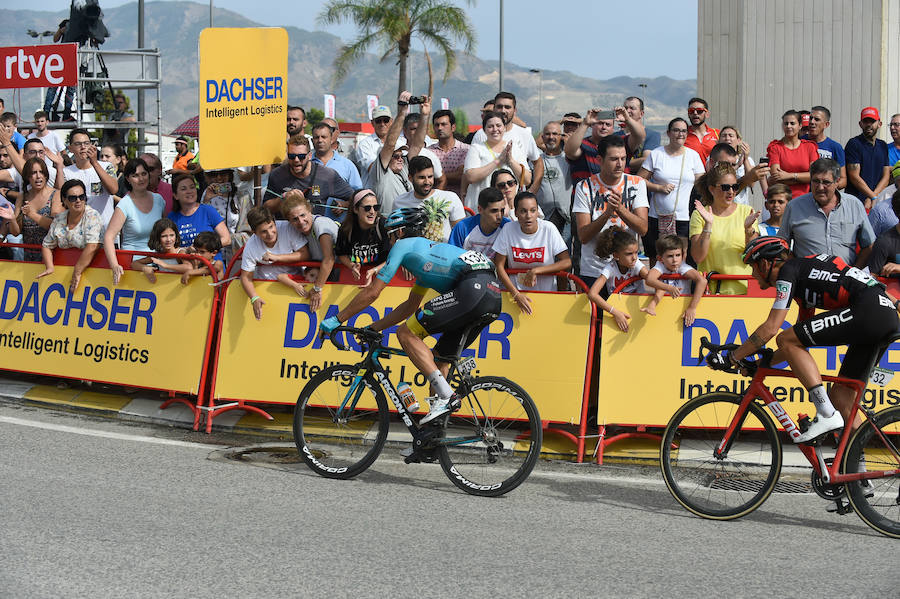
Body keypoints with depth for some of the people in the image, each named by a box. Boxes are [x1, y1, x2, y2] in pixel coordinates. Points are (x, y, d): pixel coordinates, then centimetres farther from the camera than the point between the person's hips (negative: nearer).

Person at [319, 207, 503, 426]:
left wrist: (337, 319, 19)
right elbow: (411, 305, 41)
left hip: (473, 287, -9)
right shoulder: (425, 248, 37)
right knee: (439, 357, 18)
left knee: (406, 333, -4)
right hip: (494, 295, 9)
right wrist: (373, 328, 42)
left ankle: (446, 397, -14)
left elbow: (372, 292, 10)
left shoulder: (404, 244, 11)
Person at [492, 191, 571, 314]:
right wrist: (516, 294, -13)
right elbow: (499, 266, -3)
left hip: (546, 292, 0)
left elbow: (566, 262, -7)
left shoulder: (548, 228, -6)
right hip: (516, 291, 0)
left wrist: (535, 271, -14)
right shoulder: (508, 229, -5)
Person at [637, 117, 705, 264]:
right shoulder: (655, 154, 4)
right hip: (657, 218, 0)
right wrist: (659, 188, -11)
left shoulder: (693, 156, 8)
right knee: (655, 260, 2)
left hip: (684, 219, 0)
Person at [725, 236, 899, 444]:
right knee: (841, 400, 12)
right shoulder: (803, 269, 29)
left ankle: (826, 415, -12)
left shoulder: (788, 271, 1)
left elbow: (771, 328, -5)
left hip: (869, 310, -10)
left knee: (785, 340, -7)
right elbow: (799, 342, 33)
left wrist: (732, 358, 4)